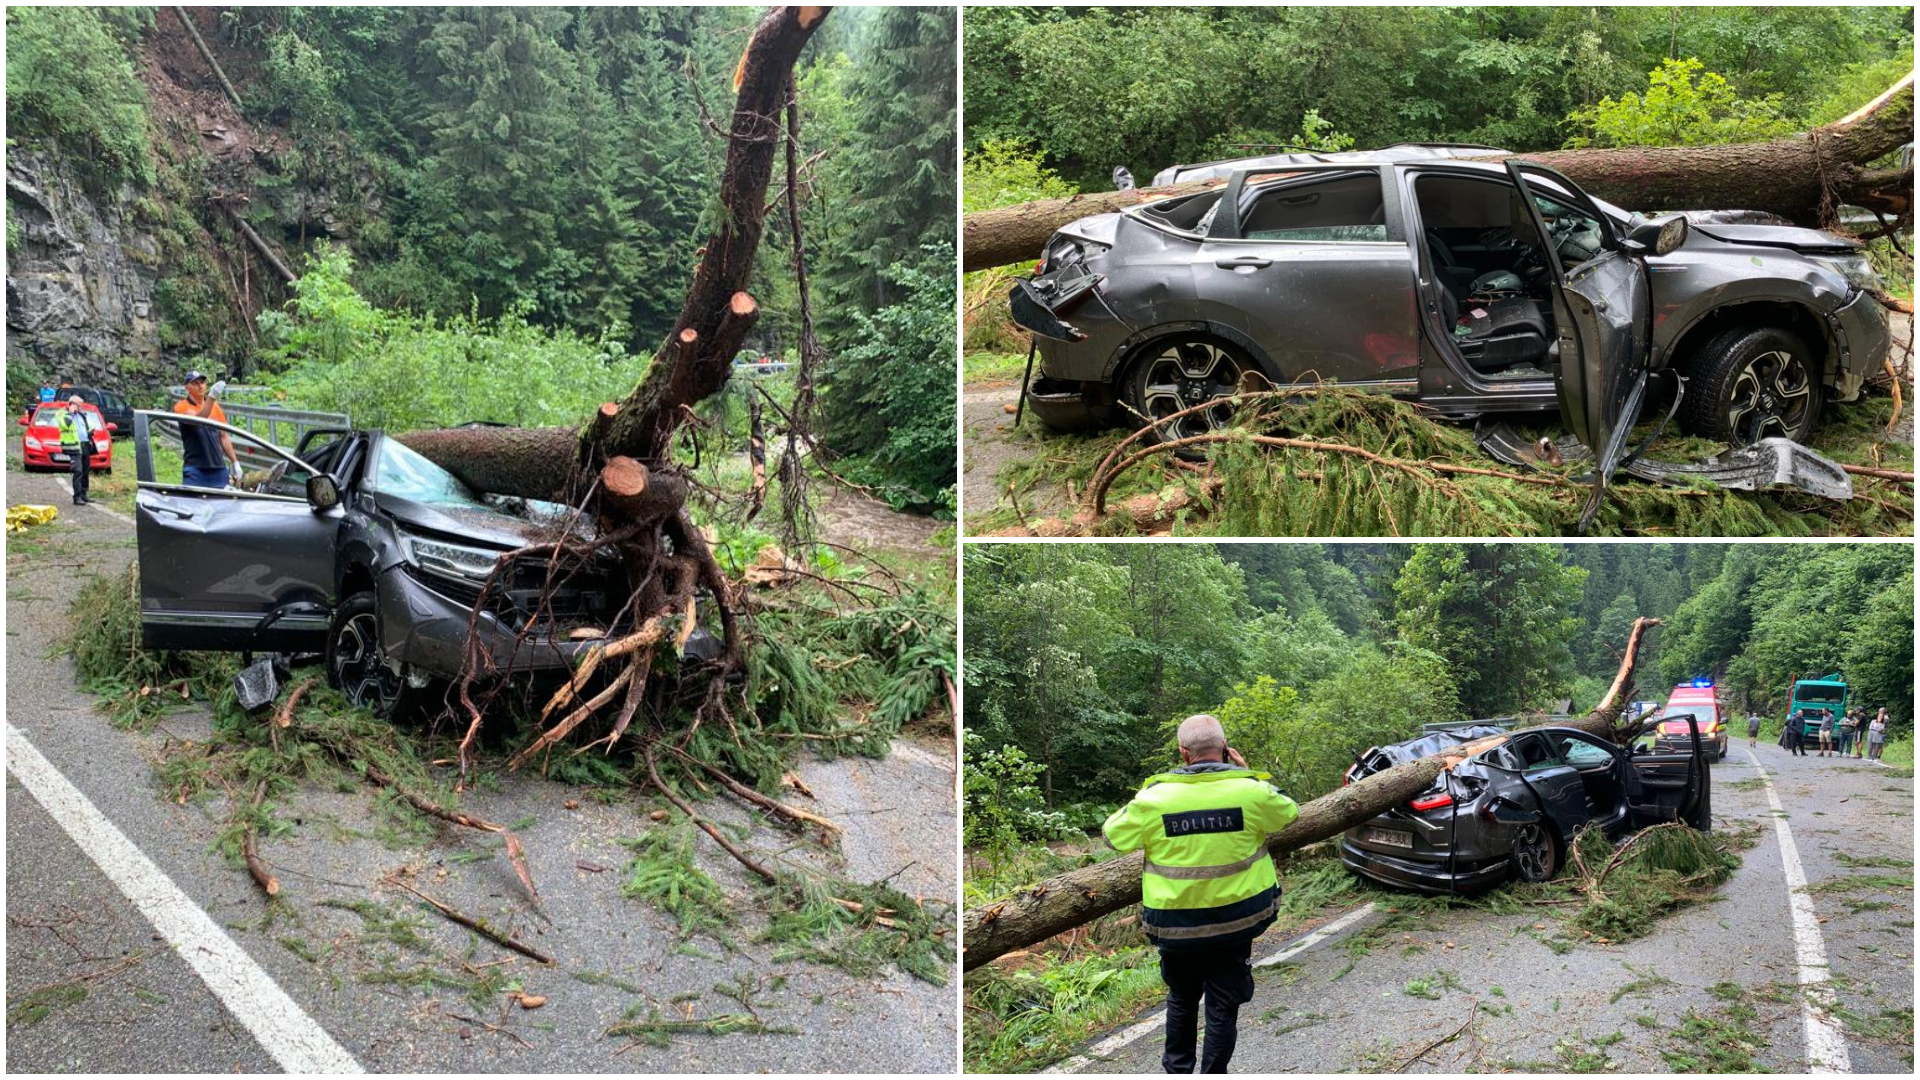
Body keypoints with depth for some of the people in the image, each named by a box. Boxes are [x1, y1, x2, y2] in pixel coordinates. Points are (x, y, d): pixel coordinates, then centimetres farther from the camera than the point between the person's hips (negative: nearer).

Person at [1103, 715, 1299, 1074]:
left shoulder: (1155, 796, -14)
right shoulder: (1251, 790, -14)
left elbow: (1113, 835, 0)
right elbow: (1289, 812, 7)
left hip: (1176, 927, 1)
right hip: (1236, 921, -1)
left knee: (1182, 998, 22)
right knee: (1223, 1006, 12)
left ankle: (1177, 1069, 33)